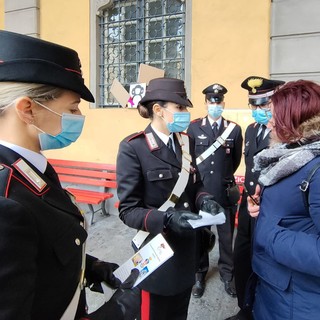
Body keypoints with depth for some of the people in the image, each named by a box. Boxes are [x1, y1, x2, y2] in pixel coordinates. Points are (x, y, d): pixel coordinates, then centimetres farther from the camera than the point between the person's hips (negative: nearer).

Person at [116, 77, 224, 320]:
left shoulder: (185, 143, 3)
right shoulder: (133, 148, -19)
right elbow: (128, 210, -18)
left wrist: (204, 200, -12)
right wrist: (166, 219, -33)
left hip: (187, 249, 6)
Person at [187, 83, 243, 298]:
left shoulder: (234, 129, 0)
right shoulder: (194, 127, 0)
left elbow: (236, 160, 7)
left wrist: (223, 178, 12)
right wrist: (200, 176, 5)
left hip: (225, 192, 0)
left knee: (226, 236, 13)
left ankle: (227, 274, 36)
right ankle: (200, 274, 36)